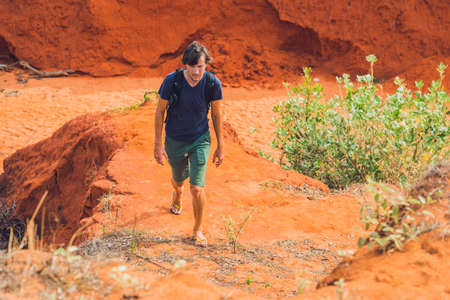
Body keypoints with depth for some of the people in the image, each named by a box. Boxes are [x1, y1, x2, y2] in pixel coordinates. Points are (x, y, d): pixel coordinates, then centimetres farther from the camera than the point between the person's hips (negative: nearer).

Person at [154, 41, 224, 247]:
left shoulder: (213, 84, -17)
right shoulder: (172, 81, -20)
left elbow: (216, 114, -2)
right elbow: (160, 112, -7)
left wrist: (220, 146, 3)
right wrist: (158, 145, -7)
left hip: (200, 140, -1)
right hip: (174, 140, 1)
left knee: (197, 188, -12)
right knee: (178, 178, 23)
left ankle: (197, 230, 10)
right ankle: (177, 194, 63)